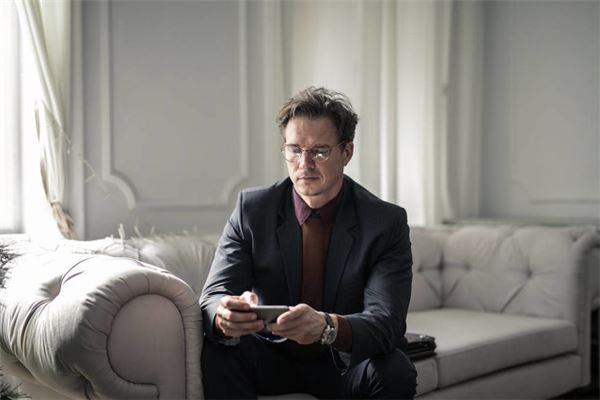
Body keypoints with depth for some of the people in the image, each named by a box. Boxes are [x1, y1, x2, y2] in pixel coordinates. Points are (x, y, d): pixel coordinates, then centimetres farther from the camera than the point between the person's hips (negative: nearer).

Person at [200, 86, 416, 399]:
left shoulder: (386, 222, -12)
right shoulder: (251, 208, -6)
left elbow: (386, 321, -23)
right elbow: (213, 296, -14)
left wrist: (326, 326, -46)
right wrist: (225, 315, -41)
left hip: (346, 362, -1)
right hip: (272, 358, 1)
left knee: (395, 372, -31)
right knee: (217, 351, -28)